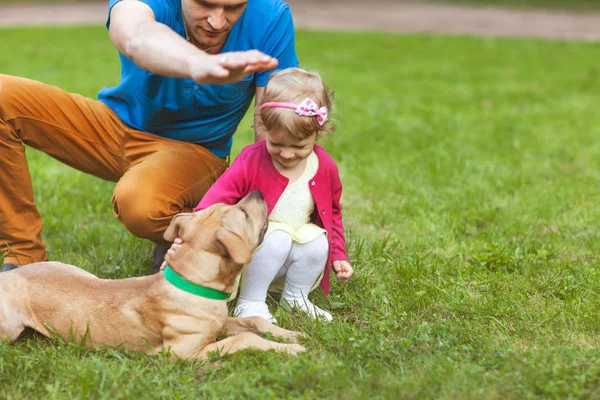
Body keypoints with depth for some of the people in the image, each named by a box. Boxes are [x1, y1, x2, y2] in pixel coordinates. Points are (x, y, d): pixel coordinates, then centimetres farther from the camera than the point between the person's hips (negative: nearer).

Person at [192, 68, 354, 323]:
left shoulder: (325, 168, -5)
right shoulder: (251, 161, -17)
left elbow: (332, 213, 13)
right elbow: (214, 201, -23)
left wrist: (338, 256, 6)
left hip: (301, 251, 4)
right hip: (251, 253, -4)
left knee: (318, 241, -26)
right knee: (277, 238, -33)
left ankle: (295, 298, 0)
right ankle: (250, 303, -15)